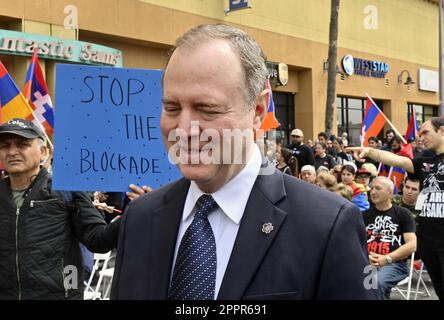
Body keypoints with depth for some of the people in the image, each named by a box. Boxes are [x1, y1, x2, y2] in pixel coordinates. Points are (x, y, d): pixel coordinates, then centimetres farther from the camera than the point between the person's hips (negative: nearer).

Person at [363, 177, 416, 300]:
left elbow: (412, 245, 0)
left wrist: (386, 259, -11)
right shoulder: (365, 215, 20)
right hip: (366, 262, 3)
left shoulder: (403, 214, 10)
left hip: (395, 263, -2)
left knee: (376, 282, -36)